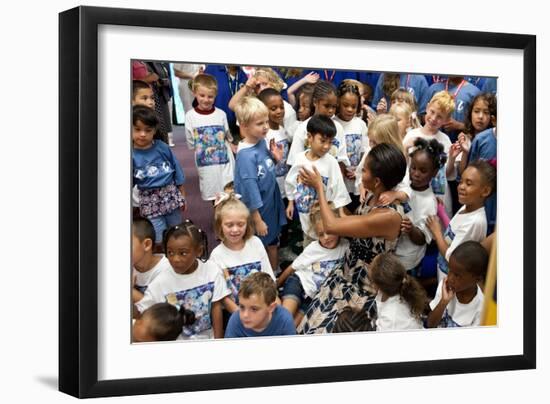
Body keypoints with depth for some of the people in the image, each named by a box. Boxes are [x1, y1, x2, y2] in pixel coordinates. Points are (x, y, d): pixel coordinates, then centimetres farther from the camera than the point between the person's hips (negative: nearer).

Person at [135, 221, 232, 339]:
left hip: (208, 338, 0)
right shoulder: (161, 282, -12)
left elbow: (216, 307, -1)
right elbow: (139, 312, -9)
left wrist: (218, 340, 0)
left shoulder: (212, 272, -9)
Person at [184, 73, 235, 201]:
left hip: (225, 160, 0)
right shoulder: (190, 116, -5)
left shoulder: (221, 114, -1)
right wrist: (205, 149, -4)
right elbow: (191, 143, 0)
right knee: (212, 194, 9)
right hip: (206, 163, 0)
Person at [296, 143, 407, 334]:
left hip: (366, 291, -8)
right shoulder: (373, 197, -4)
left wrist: (319, 187, -10)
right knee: (309, 324, 5)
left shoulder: (389, 216, -30)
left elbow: (331, 226, -21)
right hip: (347, 277, 8)